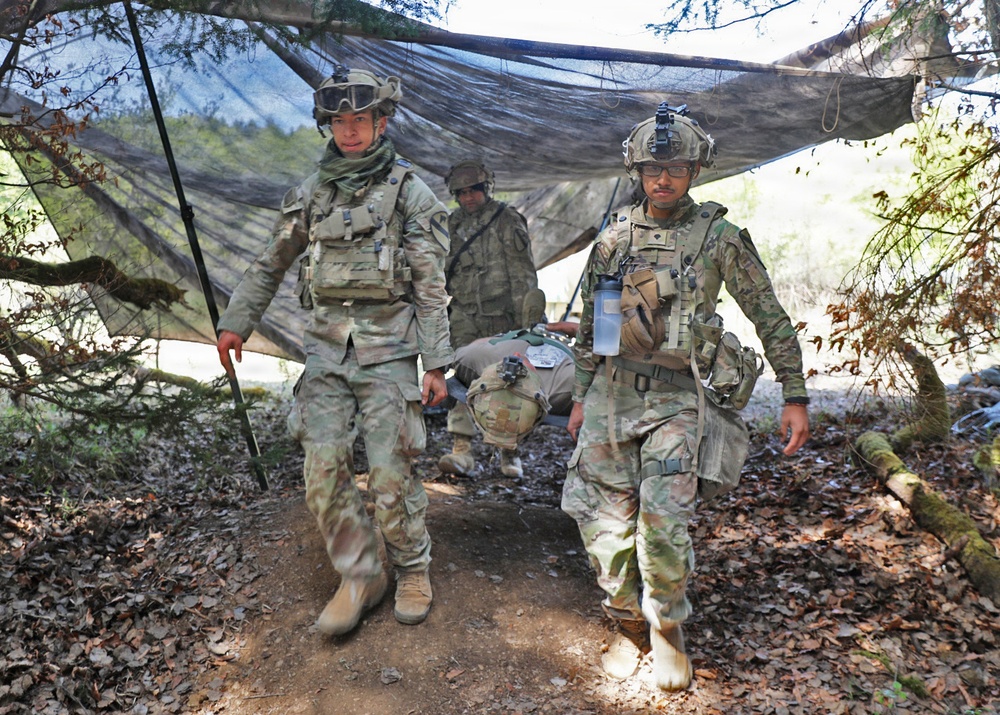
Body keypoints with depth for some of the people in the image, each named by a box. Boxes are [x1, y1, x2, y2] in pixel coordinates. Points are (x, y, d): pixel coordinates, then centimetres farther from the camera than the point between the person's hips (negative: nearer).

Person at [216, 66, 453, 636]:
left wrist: (437, 364, -9)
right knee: (324, 468, -1)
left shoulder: (409, 191, 0)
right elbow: (271, 265, 22)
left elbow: (431, 286, -4)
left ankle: (413, 571, 19)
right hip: (326, 347, 4)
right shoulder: (312, 194, 12)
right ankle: (361, 577, 14)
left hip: (387, 348, -4)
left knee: (390, 472, -4)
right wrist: (237, 323, 17)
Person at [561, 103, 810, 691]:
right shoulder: (615, 238, 8)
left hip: (680, 398, -3)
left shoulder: (720, 237, -1)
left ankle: (668, 631, 10)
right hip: (613, 392, 4)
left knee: (663, 518, -15)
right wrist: (582, 395, 17)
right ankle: (629, 625, 23)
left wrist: (796, 396, 1)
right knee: (606, 518, 1)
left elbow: (771, 319, 3)